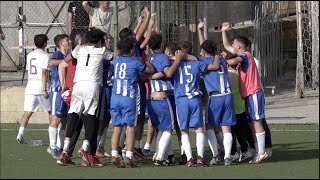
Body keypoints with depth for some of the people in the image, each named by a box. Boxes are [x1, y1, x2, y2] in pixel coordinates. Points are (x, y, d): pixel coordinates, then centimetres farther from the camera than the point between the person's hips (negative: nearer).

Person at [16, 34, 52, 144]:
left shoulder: (29, 55, 13)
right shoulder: (45, 55, -6)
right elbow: (44, 73, -14)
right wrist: (45, 89, -16)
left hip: (30, 86, 5)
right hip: (41, 87, -5)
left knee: (28, 112, -2)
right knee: (51, 110, 12)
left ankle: (21, 133, -19)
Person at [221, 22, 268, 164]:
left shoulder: (245, 55, -10)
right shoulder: (243, 55, 16)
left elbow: (233, 61, -31)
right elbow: (226, 46, 28)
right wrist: (224, 31, 23)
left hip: (253, 94, -9)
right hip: (249, 95, 9)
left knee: (256, 122, -9)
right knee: (253, 124, 8)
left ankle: (261, 153, -11)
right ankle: (259, 153, 10)